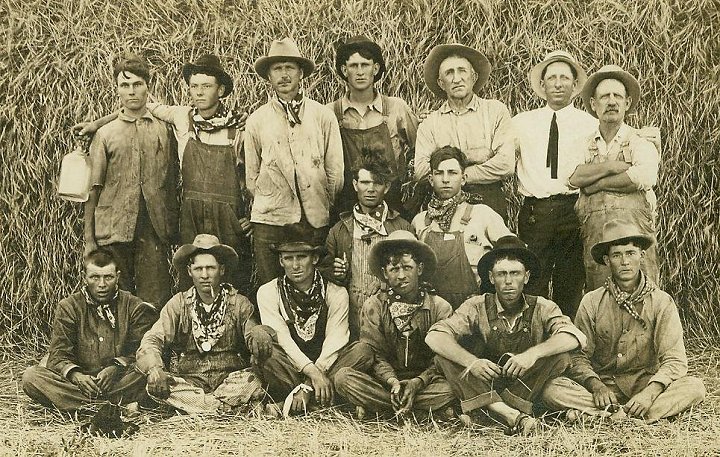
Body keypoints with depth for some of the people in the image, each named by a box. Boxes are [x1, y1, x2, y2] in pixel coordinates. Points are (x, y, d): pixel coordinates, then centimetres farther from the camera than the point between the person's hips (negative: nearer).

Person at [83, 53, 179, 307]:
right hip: (113, 228, 0)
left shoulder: (164, 130, 11)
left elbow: (173, 184, 10)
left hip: (154, 229, 0)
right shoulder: (105, 134, 9)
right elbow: (93, 189, 6)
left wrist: (174, 229, 2)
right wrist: (89, 239, -1)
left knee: (154, 302, -2)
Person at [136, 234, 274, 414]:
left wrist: (259, 337, -35)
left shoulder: (239, 304, 6)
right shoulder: (178, 304, 8)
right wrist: (153, 369, -26)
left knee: (253, 381, -32)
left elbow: (255, 332, -7)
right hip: (187, 381, 1)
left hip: (231, 380, -1)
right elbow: (152, 340, -2)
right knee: (153, 383, -28)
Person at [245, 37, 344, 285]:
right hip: (269, 220, 0)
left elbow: (335, 170, 7)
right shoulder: (256, 120, 7)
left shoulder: (323, 116, 6)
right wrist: (267, 206, 8)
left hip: (316, 219, 0)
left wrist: (326, 208, 5)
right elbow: (251, 174, 10)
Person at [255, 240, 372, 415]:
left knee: (362, 352, -25)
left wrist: (307, 387, -21)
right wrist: (313, 372, -25)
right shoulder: (268, 292, 0)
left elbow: (334, 342, -9)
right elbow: (281, 338, -11)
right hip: (289, 369, -1)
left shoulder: (336, 293, 1)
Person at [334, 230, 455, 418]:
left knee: (451, 388, -33)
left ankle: (374, 407, -18)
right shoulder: (373, 306, 3)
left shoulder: (440, 307, 0)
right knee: (344, 376, -26)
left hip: (426, 380, -1)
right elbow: (375, 354, -2)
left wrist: (418, 382, -22)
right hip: (385, 380, 1)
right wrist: (392, 381, -22)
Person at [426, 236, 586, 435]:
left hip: (528, 389, 0)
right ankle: (513, 416, -36)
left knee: (560, 357, -23)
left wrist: (533, 353, -35)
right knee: (444, 357, -21)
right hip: (484, 386, 0)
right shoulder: (477, 308, -3)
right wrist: (471, 362, -32)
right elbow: (434, 337, -15)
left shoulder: (542, 309, -1)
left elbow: (575, 337, -19)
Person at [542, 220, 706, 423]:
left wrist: (651, 392, -26)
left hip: (645, 384, 1)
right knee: (552, 390, -26)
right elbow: (578, 357, -2)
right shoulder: (591, 303, 1)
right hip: (603, 385, -1)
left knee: (694, 387, -28)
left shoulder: (662, 303, -1)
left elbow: (675, 360, -8)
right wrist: (596, 386, -22)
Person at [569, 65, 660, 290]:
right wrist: (613, 166, -7)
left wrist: (596, 184, -5)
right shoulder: (584, 145, 17)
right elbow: (574, 177, -2)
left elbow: (644, 177, -13)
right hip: (594, 235, 3)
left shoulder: (640, 143, 8)